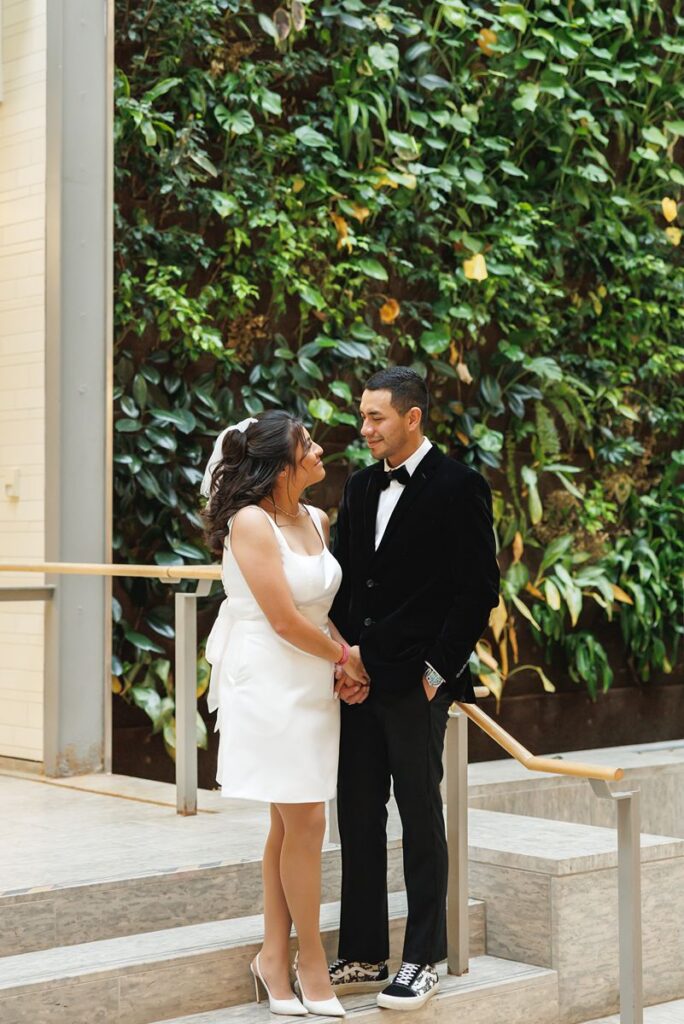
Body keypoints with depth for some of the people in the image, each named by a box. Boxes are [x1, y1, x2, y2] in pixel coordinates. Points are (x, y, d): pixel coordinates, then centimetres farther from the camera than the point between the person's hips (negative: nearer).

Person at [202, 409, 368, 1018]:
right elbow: (286, 620, -16)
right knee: (305, 821, -4)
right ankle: (312, 963, 10)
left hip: (313, 685, 7)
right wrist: (345, 656, -3)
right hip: (270, 683, -7)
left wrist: (346, 657, 0)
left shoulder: (316, 521, 9)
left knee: (290, 824, 9)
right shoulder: (251, 522, -14)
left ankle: (274, 957, 18)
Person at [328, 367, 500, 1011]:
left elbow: (479, 590, -9)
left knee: (420, 819, 3)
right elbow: (344, 583, 14)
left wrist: (438, 671, -11)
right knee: (357, 818, 9)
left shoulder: (458, 488, -7)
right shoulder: (360, 489, 13)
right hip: (359, 683, 6)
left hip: (416, 685, -6)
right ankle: (363, 956, 19)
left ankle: (422, 962, 14)